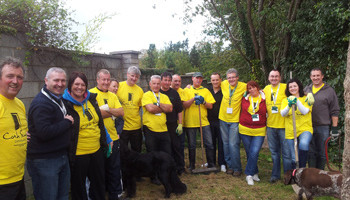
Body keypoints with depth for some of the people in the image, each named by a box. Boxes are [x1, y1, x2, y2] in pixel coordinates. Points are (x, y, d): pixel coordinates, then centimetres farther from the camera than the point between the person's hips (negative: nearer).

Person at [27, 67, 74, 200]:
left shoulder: (59, 99, 12)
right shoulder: (41, 103, -19)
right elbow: (44, 132, -29)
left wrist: (68, 122, 5)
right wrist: (67, 122, -18)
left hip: (62, 156, 9)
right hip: (44, 161, -9)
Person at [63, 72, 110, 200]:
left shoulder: (91, 99, 5)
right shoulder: (65, 104, -13)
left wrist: (106, 141, 16)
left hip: (97, 151, 6)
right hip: (78, 154, -5)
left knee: (99, 184, 20)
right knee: (79, 187, 13)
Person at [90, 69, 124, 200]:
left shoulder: (112, 96, 13)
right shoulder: (91, 93, -6)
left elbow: (121, 113, 2)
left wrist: (107, 109, -12)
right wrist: (113, 113, -10)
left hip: (113, 137, 5)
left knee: (114, 168, 13)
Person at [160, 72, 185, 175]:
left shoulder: (174, 93, 5)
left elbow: (179, 110, 6)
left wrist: (180, 124, 2)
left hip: (173, 124, 1)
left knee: (176, 146, 5)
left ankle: (180, 168, 17)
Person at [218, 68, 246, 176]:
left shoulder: (243, 86, -9)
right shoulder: (223, 84, 0)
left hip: (235, 120, -4)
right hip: (223, 119, 4)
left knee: (233, 145, -6)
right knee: (225, 144, 11)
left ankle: (237, 168, 10)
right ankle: (230, 166, 26)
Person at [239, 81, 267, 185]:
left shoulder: (264, 98, 0)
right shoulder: (245, 99, 3)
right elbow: (242, 111, 19)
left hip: (259, 131, -1)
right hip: (245, 130, 2)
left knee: (254, 152, -11)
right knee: (249, 153, 8)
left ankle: (249, 174, 1)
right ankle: (254, 173, 24)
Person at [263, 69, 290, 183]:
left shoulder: (285, 88, -5)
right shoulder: (266, 89, 9)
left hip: (284, 125, -4)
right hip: (271, 126, 4)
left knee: (286, 152, 2)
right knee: (274, 152, 14)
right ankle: (275, 175, 27)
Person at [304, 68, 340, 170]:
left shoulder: (329, 91, 0)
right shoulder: (306, 89, 10)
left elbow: (334, 111, 0)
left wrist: (334, 127, -5)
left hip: (323, 127, -3)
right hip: (308, 127, 3)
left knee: (322, 153, 6)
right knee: (311, 152, 8)